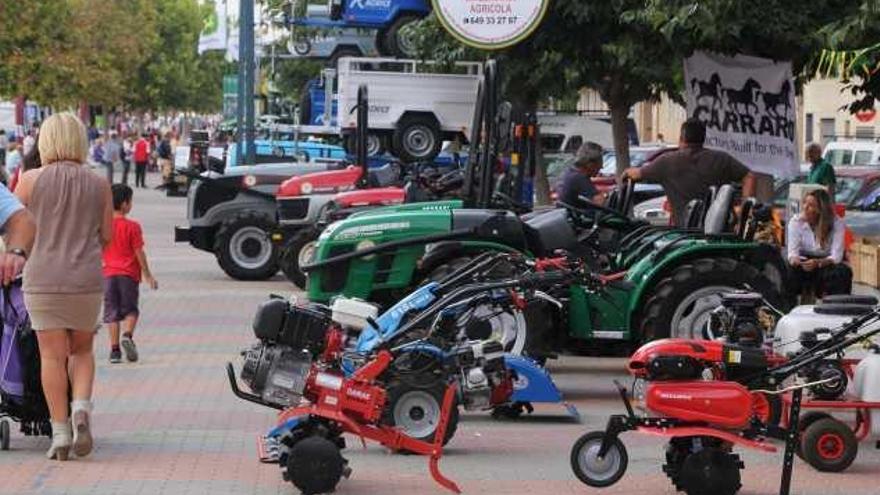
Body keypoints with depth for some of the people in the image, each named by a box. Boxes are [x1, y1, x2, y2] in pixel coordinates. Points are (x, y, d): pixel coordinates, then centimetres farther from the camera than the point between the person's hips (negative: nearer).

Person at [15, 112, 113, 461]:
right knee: (82, 349, 17)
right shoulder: (98, 184, 3)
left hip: (42, 279, -2)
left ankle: (60, 430, 1)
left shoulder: (31, 180, -3)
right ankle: (81, 406, -6)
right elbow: (107, 237, 7)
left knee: (52, 355, 4)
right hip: (86, 279, 2)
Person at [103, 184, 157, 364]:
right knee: (130, 309, 10)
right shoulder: (132, 226, -8)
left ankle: (114, 349, 2)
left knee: (112, 312, 6)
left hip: (108, 274, 3)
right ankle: (127, 335, -16)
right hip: (129, 274, -2)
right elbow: (139, 253, -7)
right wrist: (148, 275, 0)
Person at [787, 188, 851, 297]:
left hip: (827, 263, -1)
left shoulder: (837, 223, -14)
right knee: (789, 270, -33)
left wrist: (817, 263, -42)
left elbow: (836, 256, -21)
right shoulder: (796, 222, -8)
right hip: (803, 263, 1)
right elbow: (792, 252, -15)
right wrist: (795, 260, -41)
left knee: (843, 271, -33)